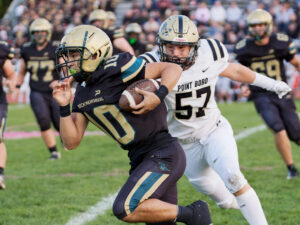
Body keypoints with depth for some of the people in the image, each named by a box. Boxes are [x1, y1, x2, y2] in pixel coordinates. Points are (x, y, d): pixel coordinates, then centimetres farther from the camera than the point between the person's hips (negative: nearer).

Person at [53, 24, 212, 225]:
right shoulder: (83, 94, 11)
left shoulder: (116, 69, -13)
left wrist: (158, 97, -26)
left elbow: (173, 69, -10)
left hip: (163, 154, -9)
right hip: (141, 158, 9)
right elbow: (71, 142, 8)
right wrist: (64, 107, -3)